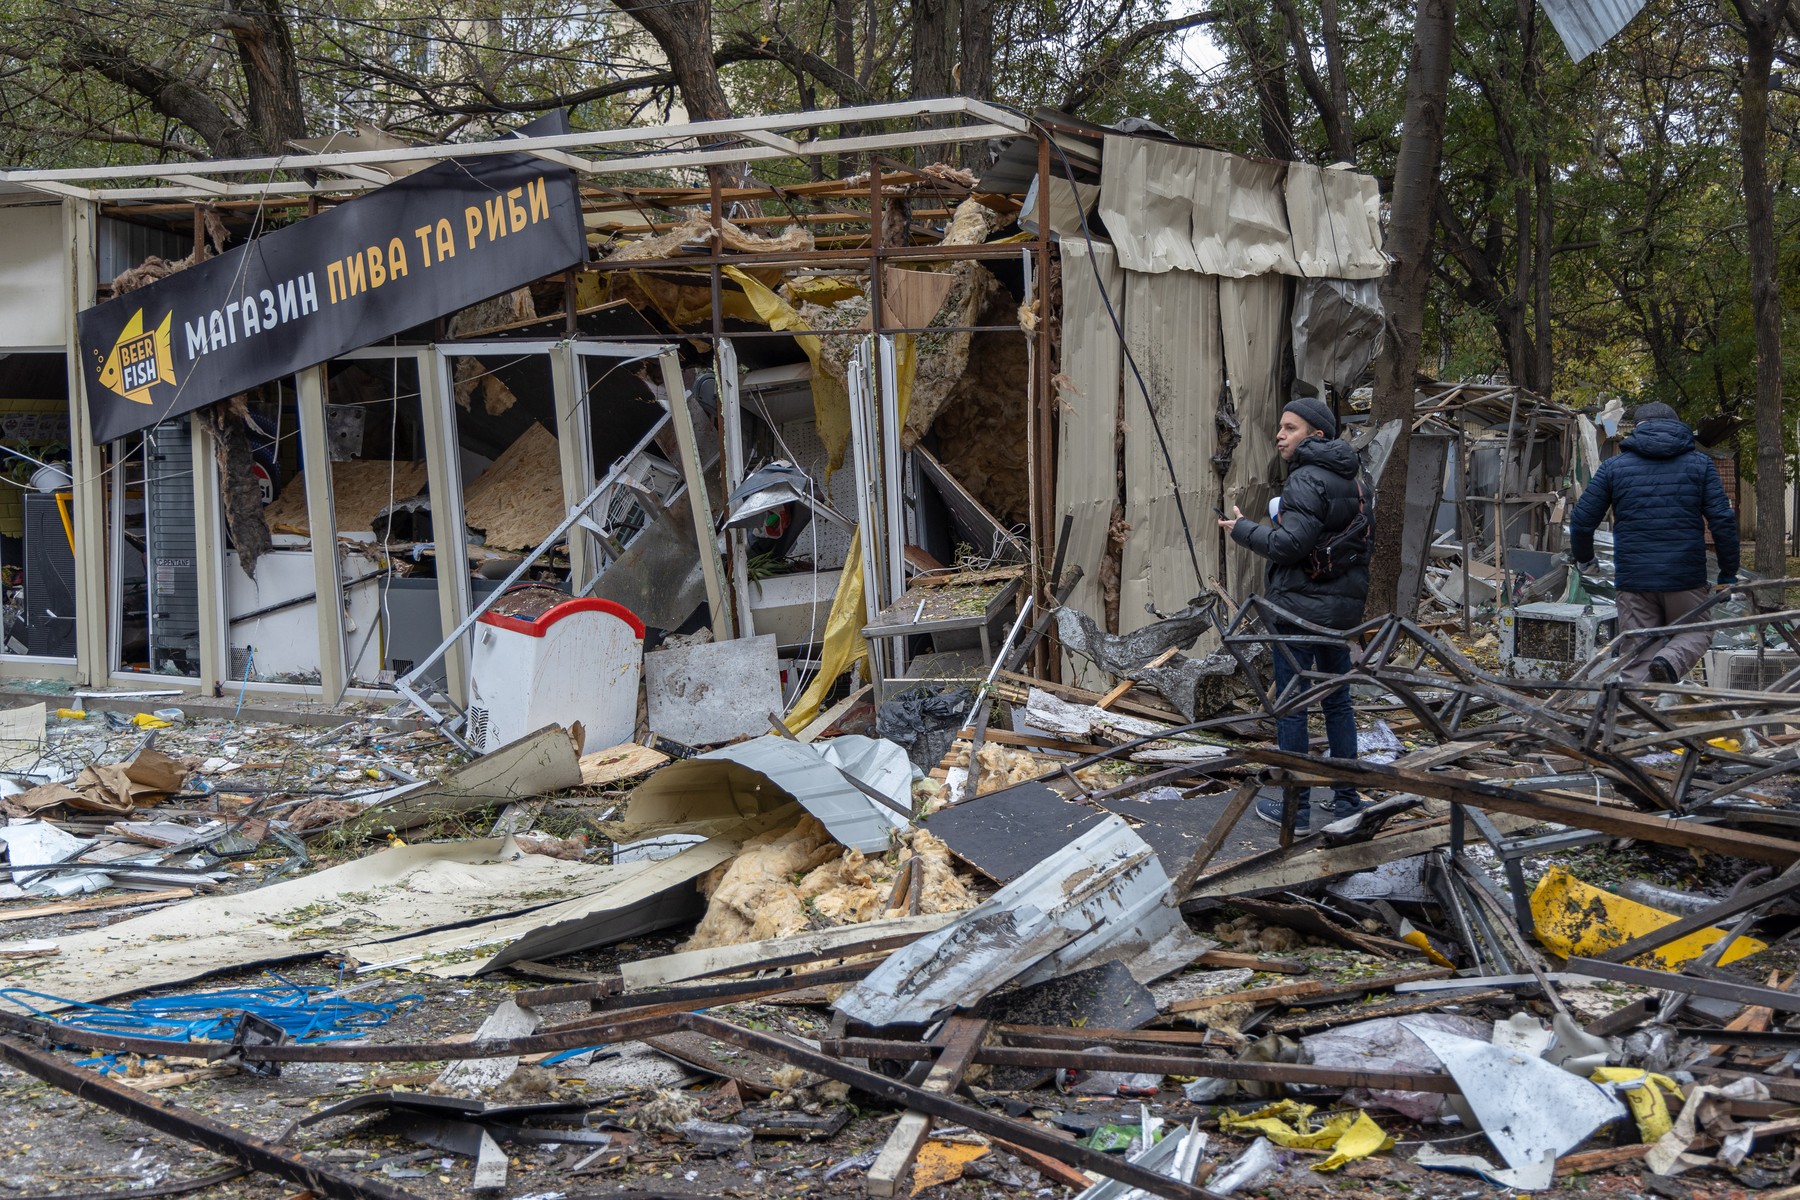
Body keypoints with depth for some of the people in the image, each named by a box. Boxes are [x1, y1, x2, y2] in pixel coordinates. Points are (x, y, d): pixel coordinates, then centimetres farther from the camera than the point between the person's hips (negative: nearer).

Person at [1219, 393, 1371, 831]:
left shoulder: (1307, 481, -17)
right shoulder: (1354, 479, 12)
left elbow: (1290, 544, -22)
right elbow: (1365, 537, 17)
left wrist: (1242, 529, -9)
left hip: (1300, 609, -9)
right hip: (1343, 606, 9)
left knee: (1291, 705, -1)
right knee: (1338, 701, 15)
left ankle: (1294, 808, 4)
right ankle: (1347, 800, 21)